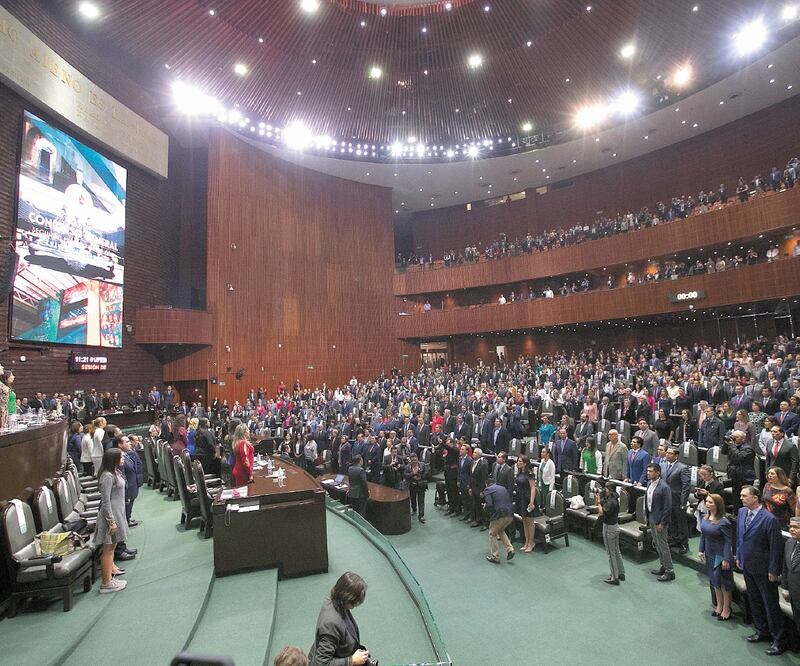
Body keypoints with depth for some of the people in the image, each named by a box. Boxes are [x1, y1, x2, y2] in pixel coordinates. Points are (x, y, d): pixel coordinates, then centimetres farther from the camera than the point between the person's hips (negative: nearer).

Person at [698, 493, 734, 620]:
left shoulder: (723, 522, -24)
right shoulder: (705, 518, -3)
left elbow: (728, 541, -20)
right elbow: (703, 535, 7)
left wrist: (726, 559, -19)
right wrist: (701, 550, 8)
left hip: (721, 555, -7)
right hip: (710, 554, 7)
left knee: (724, 582, 11)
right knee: (715, 581, 20)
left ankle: (726, 609, 29)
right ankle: (719, 605, 38)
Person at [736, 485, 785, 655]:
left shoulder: (769, 519, -23)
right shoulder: (741, 512, -2)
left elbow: (776, 547, -17)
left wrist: (774, 571, -13)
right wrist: (739, 556, 11)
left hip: (763, 569, -7)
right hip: (747, 566, 7)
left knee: (771, 605, 8)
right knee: (754, 602, 21)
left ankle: (778, 640, 24)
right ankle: (762, 631, 38)